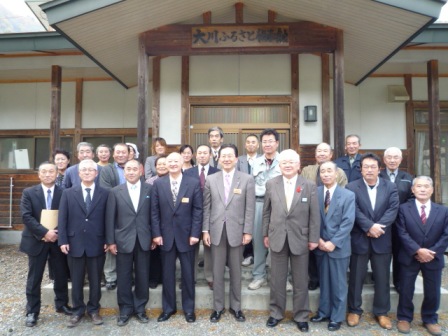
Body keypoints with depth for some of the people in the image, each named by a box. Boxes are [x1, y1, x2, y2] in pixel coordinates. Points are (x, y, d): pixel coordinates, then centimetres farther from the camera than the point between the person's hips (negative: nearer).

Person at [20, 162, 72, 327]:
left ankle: (62, 304, 30)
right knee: (34, 278, 9)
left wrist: (57, 233, -15)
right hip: (36, 240, -1)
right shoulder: (29, 192, -1)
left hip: (58, 240, 1)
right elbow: (26, 216, -10)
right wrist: (44, 232, -19)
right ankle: (32, 312, 23)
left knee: (61, 275, 11)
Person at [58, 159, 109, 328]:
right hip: (75, 243, 1)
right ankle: (78, 311, 29)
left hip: (97, 244, -1)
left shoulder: (105, 194, 1)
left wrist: (107, 241, -4)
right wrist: (63, 240, -6)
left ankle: (93, 309, 28)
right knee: (76, 281, 13)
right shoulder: (68, 193, 4)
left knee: (95, 280, 11)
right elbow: (62, 219, 2)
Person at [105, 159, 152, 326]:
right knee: (124, 277, 10)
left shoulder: (150, 189, 1)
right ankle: (125, 309, 27)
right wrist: (110, 241, -3)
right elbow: (110, 218, 0)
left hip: (144, 240, 0)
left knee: (142, 276, 10)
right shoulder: (115, 192, 1)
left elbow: (153, 214, 2)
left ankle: (140, 308, 27)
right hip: (123, 240, 0)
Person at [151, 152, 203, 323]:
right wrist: (156, 233, -4)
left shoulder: (194, 183, -3)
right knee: (167, 274, 13)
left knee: (188, 274, 10)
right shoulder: (158, 184, 2)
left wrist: (195, 233, -9)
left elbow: (198, 210, -4)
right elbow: (154, 211, 2)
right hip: (166, 235, 1)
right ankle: (168, 307, 31)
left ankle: (189, 308, 28)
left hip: (186, 235, -1)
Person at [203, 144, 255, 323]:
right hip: (216, 231, 1)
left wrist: (247, 231, -7)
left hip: (237, 230, -1)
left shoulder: (247, 179, -2)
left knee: (236, 271, 12)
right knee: (217, 271, 11)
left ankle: (235, 306, 28)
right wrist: (205, 230, 0)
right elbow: (206, 207, 4)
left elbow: (250, 208, -3)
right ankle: (218, 307, 27)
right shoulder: (211, 179, 4)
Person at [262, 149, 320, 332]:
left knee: (300, 281, 12)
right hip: (277, 237, 1)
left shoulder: (309, 186, -4)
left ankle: (301, 316, 30)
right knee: (277, 279, 12)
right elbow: (266, 212, 5)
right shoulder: (271, 184, -1)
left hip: (300, 238, -1)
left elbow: (314, 214, -2)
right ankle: (276, 312, 31)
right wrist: (265, 234, 5)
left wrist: (314, 238, -3)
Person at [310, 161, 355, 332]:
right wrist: (318, 239, -9)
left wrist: (333, 242, -16)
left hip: (338, 247, -2)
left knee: (338, 283, 10)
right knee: (324, 281, 16)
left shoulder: (348, 195, -6)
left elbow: (348, 223, -11)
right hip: (320, 245, 2)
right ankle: (324, 312, 32)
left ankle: (337, 317, 26)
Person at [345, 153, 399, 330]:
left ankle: (381, 312, 30)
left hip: (382, 240, 2)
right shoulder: (351, 187, -3)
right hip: (359, 239, -2)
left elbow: (393, 209, -8)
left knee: (382, 278, 12)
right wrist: (370, 226, -23)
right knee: (356, 277, 9)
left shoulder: (390, 187, 4)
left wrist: (378, 226, -20)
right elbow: (355, 211, -12)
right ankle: (354, 310, 25)